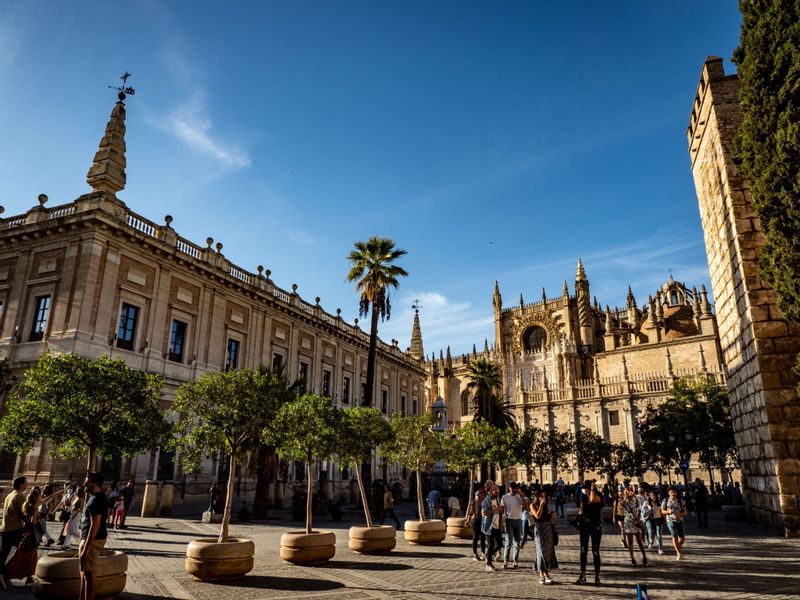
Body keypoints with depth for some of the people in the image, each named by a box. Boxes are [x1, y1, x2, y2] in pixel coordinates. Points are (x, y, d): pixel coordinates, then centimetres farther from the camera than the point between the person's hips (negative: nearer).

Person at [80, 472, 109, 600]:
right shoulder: (98, 497, 12)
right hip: (88, 538, 10)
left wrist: (85, 549, -24)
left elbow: (95, 526, -25)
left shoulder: (96, 500, -22)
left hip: (92, 540, -10)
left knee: (88, 574, -4)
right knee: (84, 572, 20)